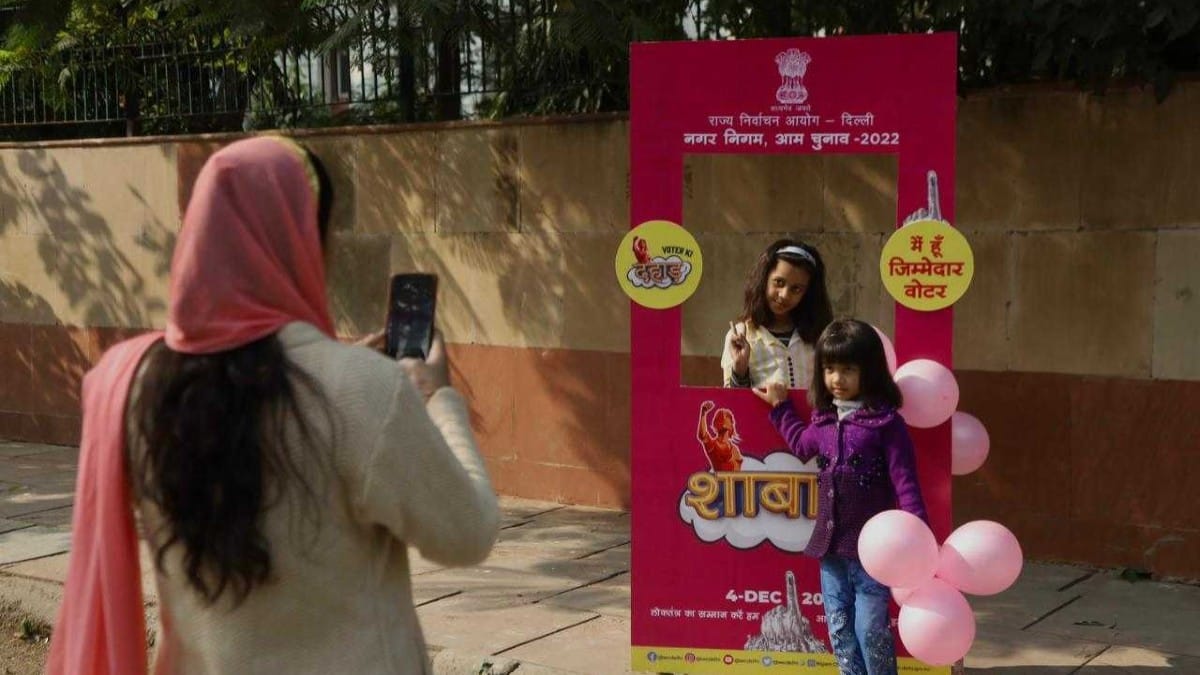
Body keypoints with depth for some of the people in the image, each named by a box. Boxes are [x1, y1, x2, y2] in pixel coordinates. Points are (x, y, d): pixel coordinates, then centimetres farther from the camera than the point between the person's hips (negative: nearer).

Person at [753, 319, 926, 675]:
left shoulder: (886, 421, -11)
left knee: (870, 626, 0)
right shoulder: (823, 420, 9)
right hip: (830, 543, 7)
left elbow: (904, 481, -12)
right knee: (838, 626, 12)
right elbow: (802, 445, 32)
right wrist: (780, 406, 34)